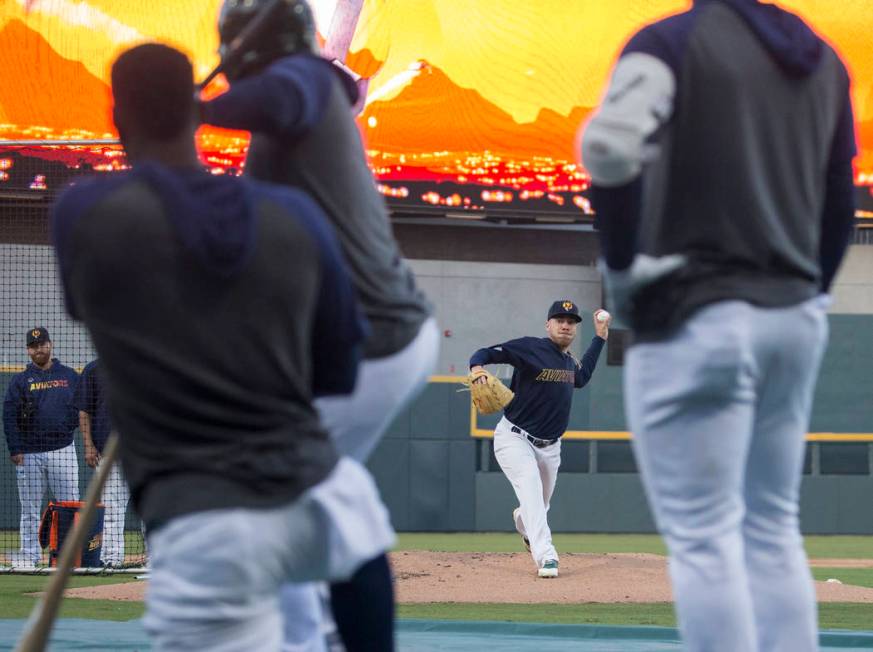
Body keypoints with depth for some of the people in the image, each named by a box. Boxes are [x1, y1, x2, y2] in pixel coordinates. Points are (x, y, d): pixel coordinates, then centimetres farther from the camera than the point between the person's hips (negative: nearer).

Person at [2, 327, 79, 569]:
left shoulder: (69, 376, 10)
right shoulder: (20, 381, 6)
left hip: (62, 449, 0)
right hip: (29, 453, 0)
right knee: (30, 508, 3)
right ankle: (29, 555, 9)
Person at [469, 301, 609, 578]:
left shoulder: (569, 360, 8)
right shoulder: (530, 348, -14)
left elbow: (581, 377, 30)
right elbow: (486, 353, -18)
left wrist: (599, 337, 26)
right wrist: (477, 367, -42)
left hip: (549, 447, 7)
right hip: (515, 438, -7)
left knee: (540, 503, 19)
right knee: (531, 489, -29)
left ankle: (522, 522, 56)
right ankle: (545, 556, -38)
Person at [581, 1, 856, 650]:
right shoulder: (822, 60, 13)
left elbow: (610, 145, -24)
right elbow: (839, 204, 15)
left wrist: (622, 267, -12)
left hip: (697, 319, -6)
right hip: (794, 317, 6)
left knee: (703, 537, -4)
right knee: (772, 528, 14)